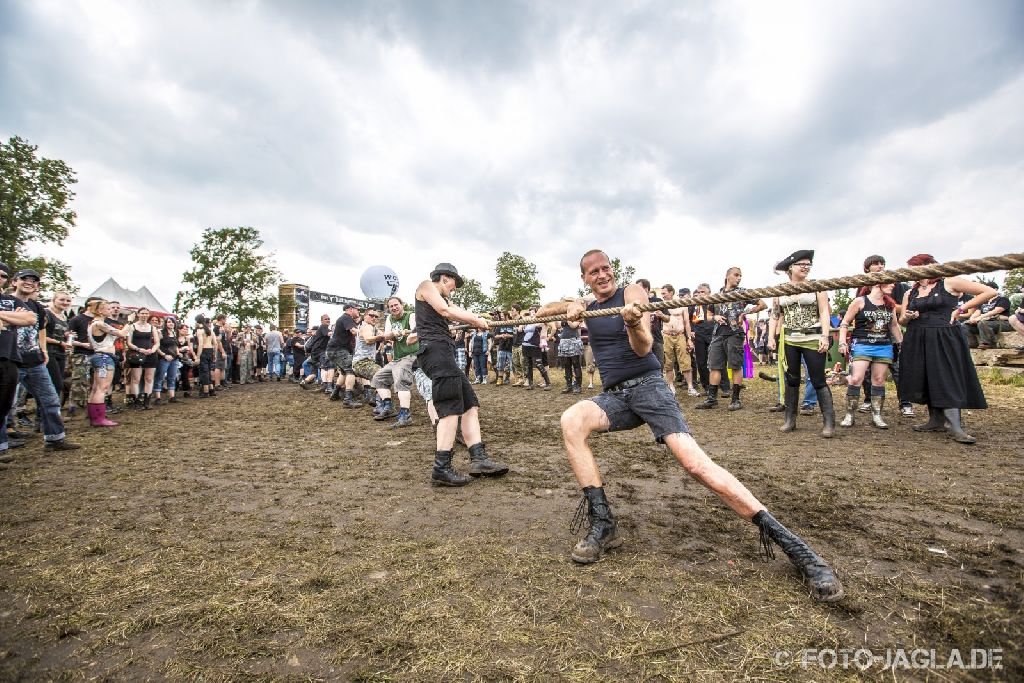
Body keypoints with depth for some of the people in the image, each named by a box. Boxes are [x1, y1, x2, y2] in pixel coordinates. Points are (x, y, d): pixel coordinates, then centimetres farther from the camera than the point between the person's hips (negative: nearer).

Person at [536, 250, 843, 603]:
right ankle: (602, 523, -22)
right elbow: (543, 309, 16)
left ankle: (792, 544, -12)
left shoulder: (632, 293, -1)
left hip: (647, 385, -4)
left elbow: (643, 348, -12)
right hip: (614, 395, 4)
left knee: (695, 462, -21)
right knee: (570, 421, -26)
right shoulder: (587, 306, 15)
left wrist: (633, 323, -37)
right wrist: (568, 307, -6)